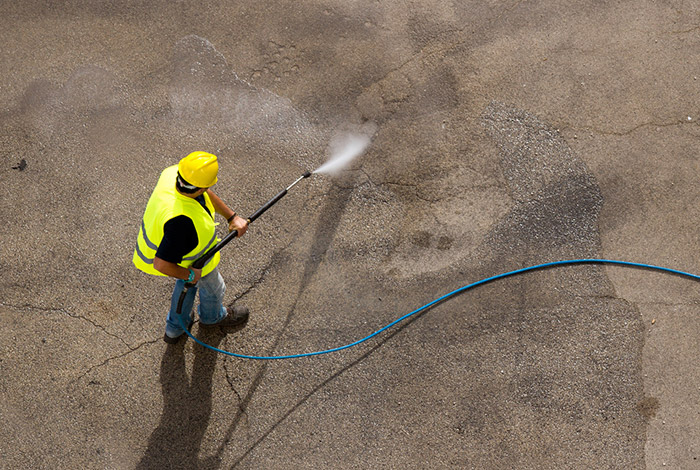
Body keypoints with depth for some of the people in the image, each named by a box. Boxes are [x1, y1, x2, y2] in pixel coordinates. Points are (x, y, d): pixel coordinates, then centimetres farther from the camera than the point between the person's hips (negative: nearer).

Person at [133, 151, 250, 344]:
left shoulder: (173, 173, -27)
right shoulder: (181, 221, -50)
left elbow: (206, 194, -4)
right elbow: (161, 265, -41)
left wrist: (232, 217, -2)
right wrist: (190, 274, -24)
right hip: (192, 260, -7)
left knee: (187, 281, 37)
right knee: (213, 288, 28)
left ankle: (175, 328, 60)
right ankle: (212, 316, 63)